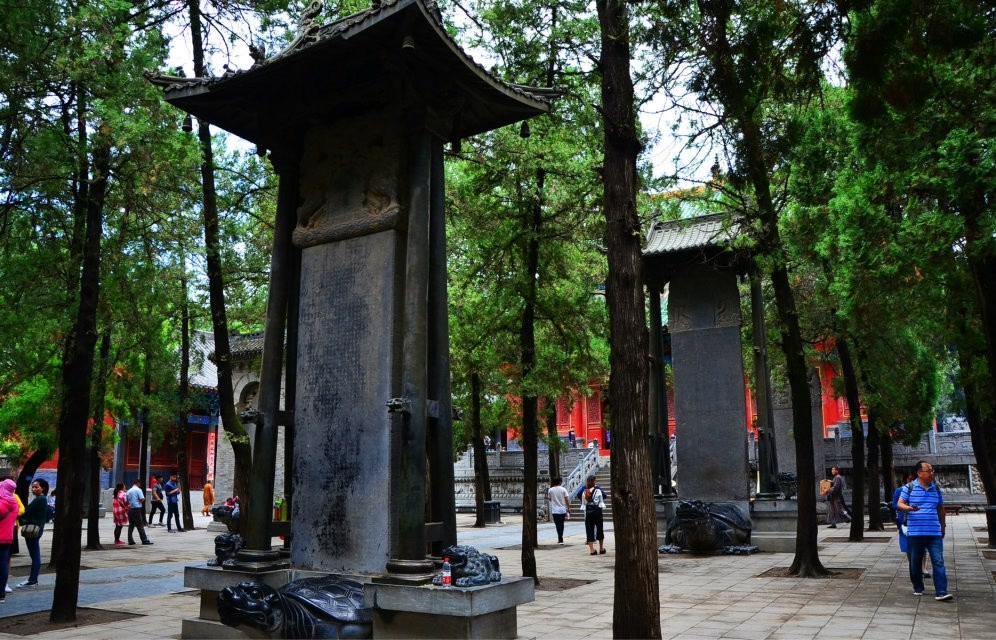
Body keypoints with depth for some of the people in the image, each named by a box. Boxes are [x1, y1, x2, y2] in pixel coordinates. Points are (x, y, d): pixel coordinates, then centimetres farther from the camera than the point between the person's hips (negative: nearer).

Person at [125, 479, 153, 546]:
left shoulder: (129, 491, 11)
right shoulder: (138, 490, -8)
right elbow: (142, 499, -14)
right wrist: (144, 498, 6)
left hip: (130, 509, 6)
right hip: (137, 509, -6)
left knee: (131, 525, 10)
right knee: (140, 526, -4)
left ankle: (130, 540, 8)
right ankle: (145, 540, -3)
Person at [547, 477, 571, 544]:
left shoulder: (550, 490, -3)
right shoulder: (563, 489, -5)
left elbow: (549, 499, 9)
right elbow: (567, 499, -6)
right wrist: (568, 508, 2)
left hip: (554, 510, -1)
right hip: (562, 509, 1)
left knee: (558, 525, 0)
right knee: (561, 524, 15)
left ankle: (560, 539, -9)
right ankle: (560, 539, 22)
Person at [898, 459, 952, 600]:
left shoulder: (936, 488, 10)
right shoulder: (909, 487, 0)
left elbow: (941, 509, 20)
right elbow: (900, 504, -3)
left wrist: (943, 527, 21)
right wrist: (909, 508, -25)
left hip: (934, 532, 2)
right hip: (914, 532, -2)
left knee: (938, 562, -7)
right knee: (915, 562, 7)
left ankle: (941, 592, -7)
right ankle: (918, 588, 23)